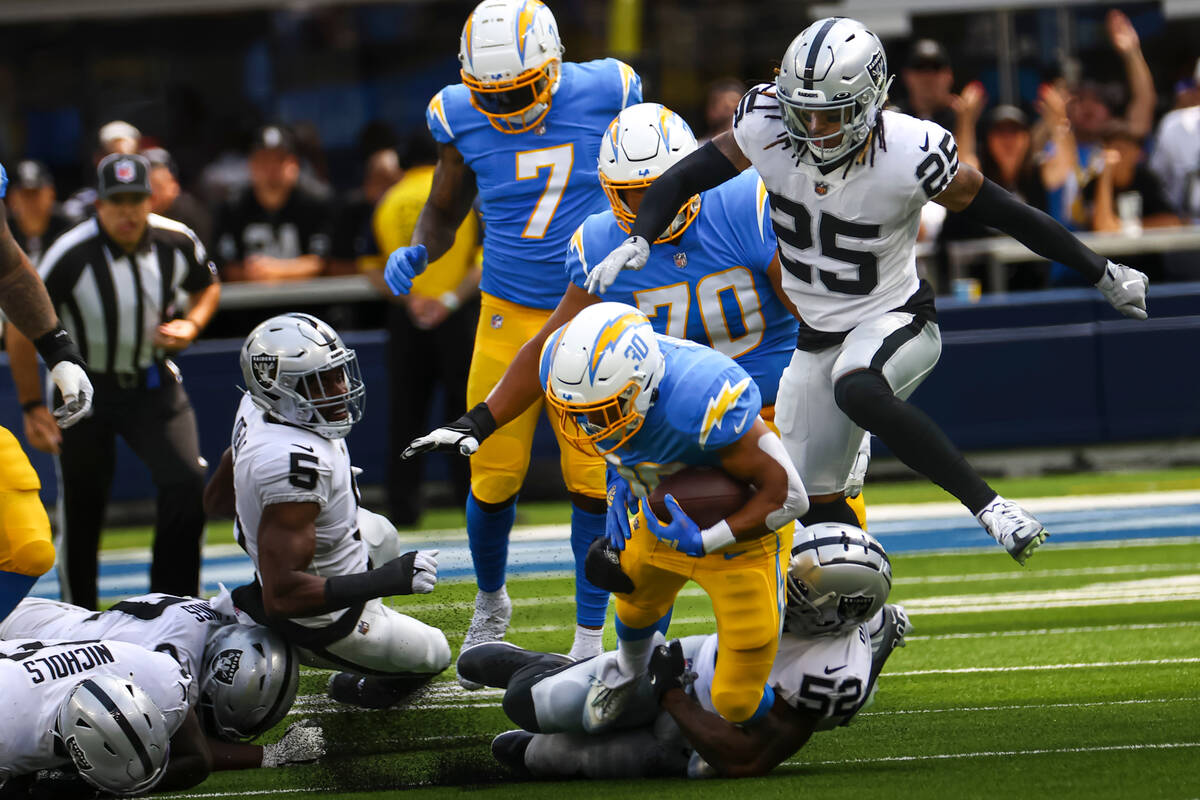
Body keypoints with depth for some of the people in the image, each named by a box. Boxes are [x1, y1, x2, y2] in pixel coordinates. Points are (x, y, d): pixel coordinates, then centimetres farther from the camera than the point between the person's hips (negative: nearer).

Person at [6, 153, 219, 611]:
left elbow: (207, 287, 11)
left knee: (187, 485, -16)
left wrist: (191, 325, -10)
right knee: (81, 508, 7)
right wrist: (33, 408, -12)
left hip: (155, 386, 2)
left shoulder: (177, 243, -12)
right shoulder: (72, 256, -23)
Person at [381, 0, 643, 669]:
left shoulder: (604, 96, -10)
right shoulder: (465, 119, -7)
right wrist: (416, 253, -14)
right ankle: (491, 602, 31)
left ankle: (590, 639, 8)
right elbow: (444, 213, 5)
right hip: (510, 314, 1)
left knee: (594, 482, -4)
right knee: (494, 477, 3)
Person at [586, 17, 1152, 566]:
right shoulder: (769, 128, -15)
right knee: (816, 504, 8)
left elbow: (1006, 214, -13)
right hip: (817, 334, 6)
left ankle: (988, 505, -30)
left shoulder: (909, 155, -25)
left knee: (856, 390, -39)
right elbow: (683, 179, -2)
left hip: (895, 319, -6)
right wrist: (637, 241, -20)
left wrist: (1104, 277, -5)